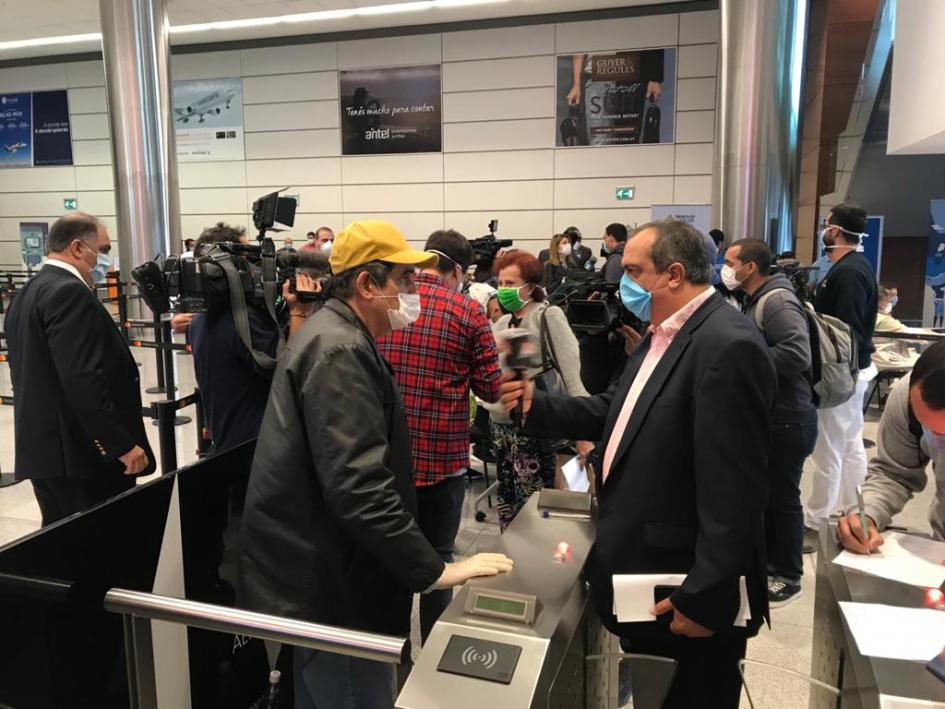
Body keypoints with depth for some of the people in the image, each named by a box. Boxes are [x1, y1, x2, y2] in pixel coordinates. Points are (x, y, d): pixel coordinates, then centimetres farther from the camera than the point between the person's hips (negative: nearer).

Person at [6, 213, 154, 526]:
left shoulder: (28, 292, 15)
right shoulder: (70, 293, -17)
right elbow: (82, 380, -25)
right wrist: (122, 444, -21)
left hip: (44, 448, 10)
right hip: (80, 452, -10)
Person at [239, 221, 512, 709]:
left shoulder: (333, 336, 12)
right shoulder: (340, 353, -22)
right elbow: (359, 487, -30)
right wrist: (434, 572, -26)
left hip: (321, 571, 11)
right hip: (334, 583, -10)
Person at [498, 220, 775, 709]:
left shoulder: (727, 346, -24)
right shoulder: (662, 334, 8)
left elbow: (733, 489, -26)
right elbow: (616, 413, 14)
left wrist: (703, 598, -23)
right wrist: (536, 406, 4)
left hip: (683, 594, -9)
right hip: (645, 579, 9)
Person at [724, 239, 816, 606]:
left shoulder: (777, 301, -19)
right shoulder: (755, 301, 12)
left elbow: (797, 354, -31)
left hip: (786, 418, -10)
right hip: (765, 414, 10)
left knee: (783, 498, 2)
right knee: (764, 493, 19)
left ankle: (788, 577, 17)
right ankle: (770, 559, 35)